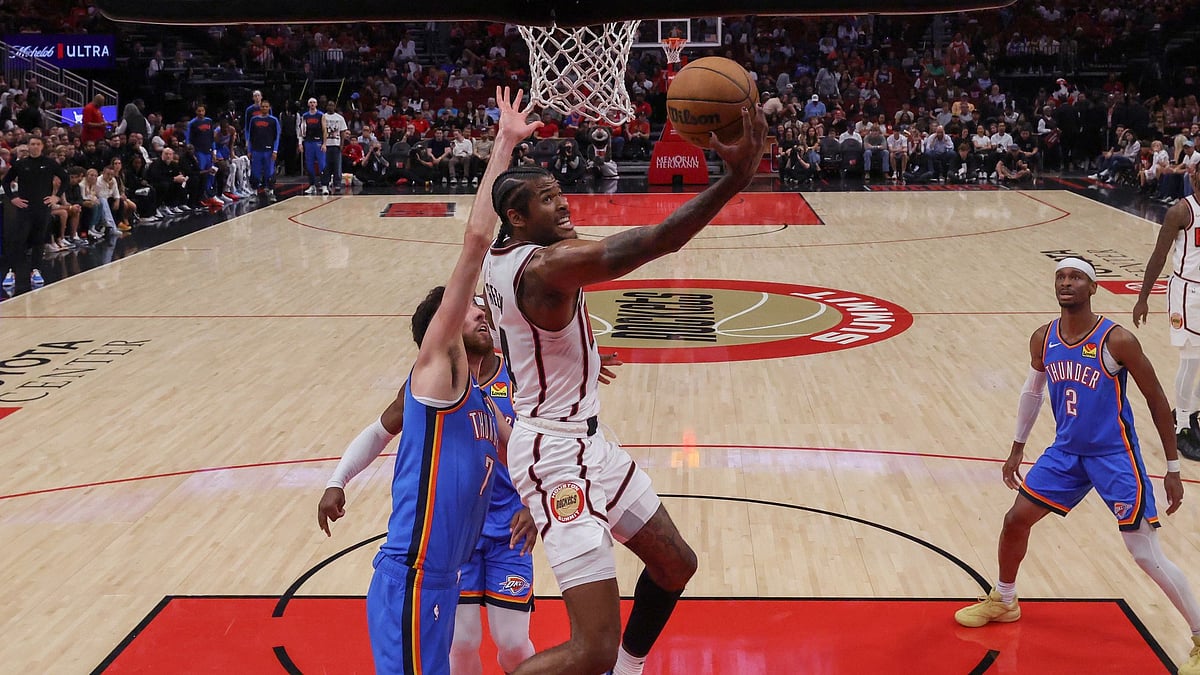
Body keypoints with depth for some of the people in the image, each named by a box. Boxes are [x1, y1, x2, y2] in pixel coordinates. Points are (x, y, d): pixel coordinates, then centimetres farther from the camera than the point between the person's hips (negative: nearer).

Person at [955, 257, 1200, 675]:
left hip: (1115, 455, -6)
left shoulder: (1116, 340, -19)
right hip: (1067, 451, 6)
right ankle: (1003, 602, 34)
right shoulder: (1043, 340, -3)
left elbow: (1156, 400, -10)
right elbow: (1032, 391, 16)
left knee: (1145, 553, -9)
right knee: (1016, 519, 9)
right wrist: (1017, 449, 21)